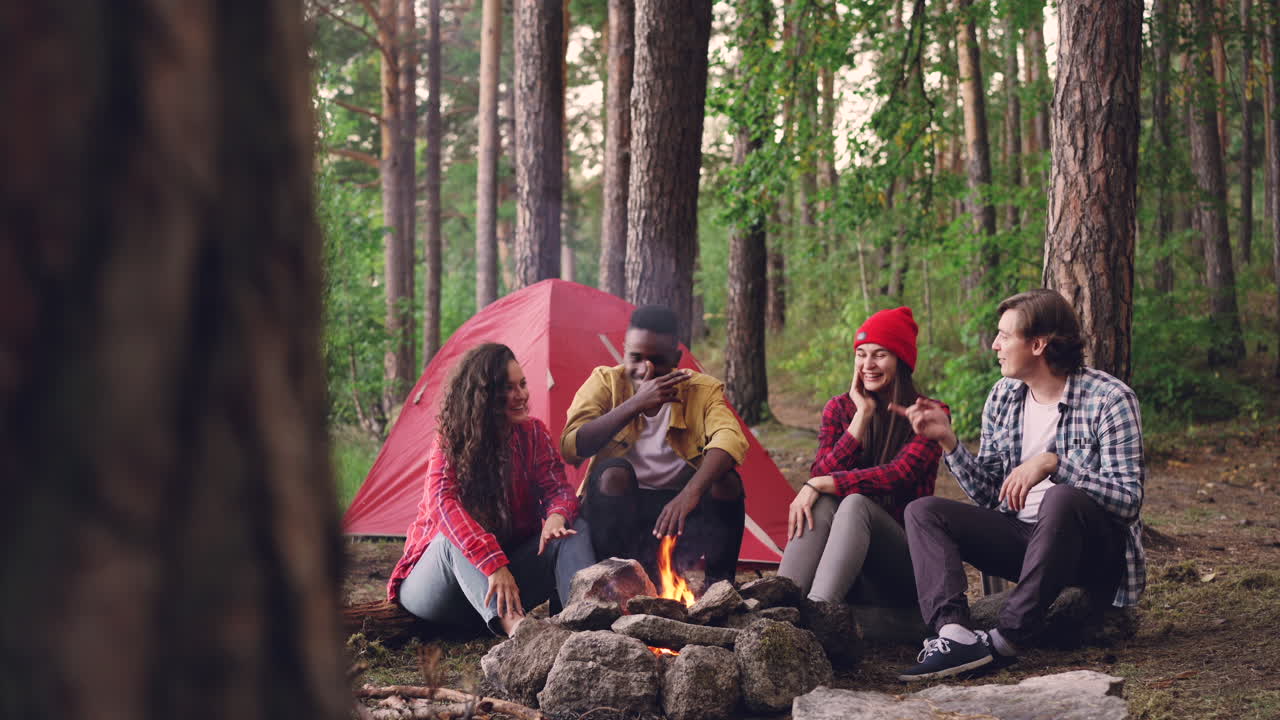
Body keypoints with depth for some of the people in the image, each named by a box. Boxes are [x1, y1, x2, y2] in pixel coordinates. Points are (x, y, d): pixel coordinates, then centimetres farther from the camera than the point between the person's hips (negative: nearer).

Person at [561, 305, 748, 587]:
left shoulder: (702, 389, -7)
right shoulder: (605, 382, -5)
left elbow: (731, 438, -28)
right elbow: (570, 449, -21)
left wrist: (691, 493, -47)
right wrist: (636, 404, -30)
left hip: (682, 507, 0)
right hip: (620, 514, 0)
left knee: (726, 480, -26)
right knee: (613, 472, -30)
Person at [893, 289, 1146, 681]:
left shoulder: (1109, 399, -10)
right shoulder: (1003, 396, 8)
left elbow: (1129, 500, -17)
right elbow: (988, 495, 8)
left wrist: (1053, 463, -28)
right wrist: (947, 438, -5)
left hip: (1095, 551, -6)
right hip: (1021, 536, 6)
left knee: (1060, 499, -38)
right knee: (923, 511, -11)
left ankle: (1006, 638, -31)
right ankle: (956, 635, -35)